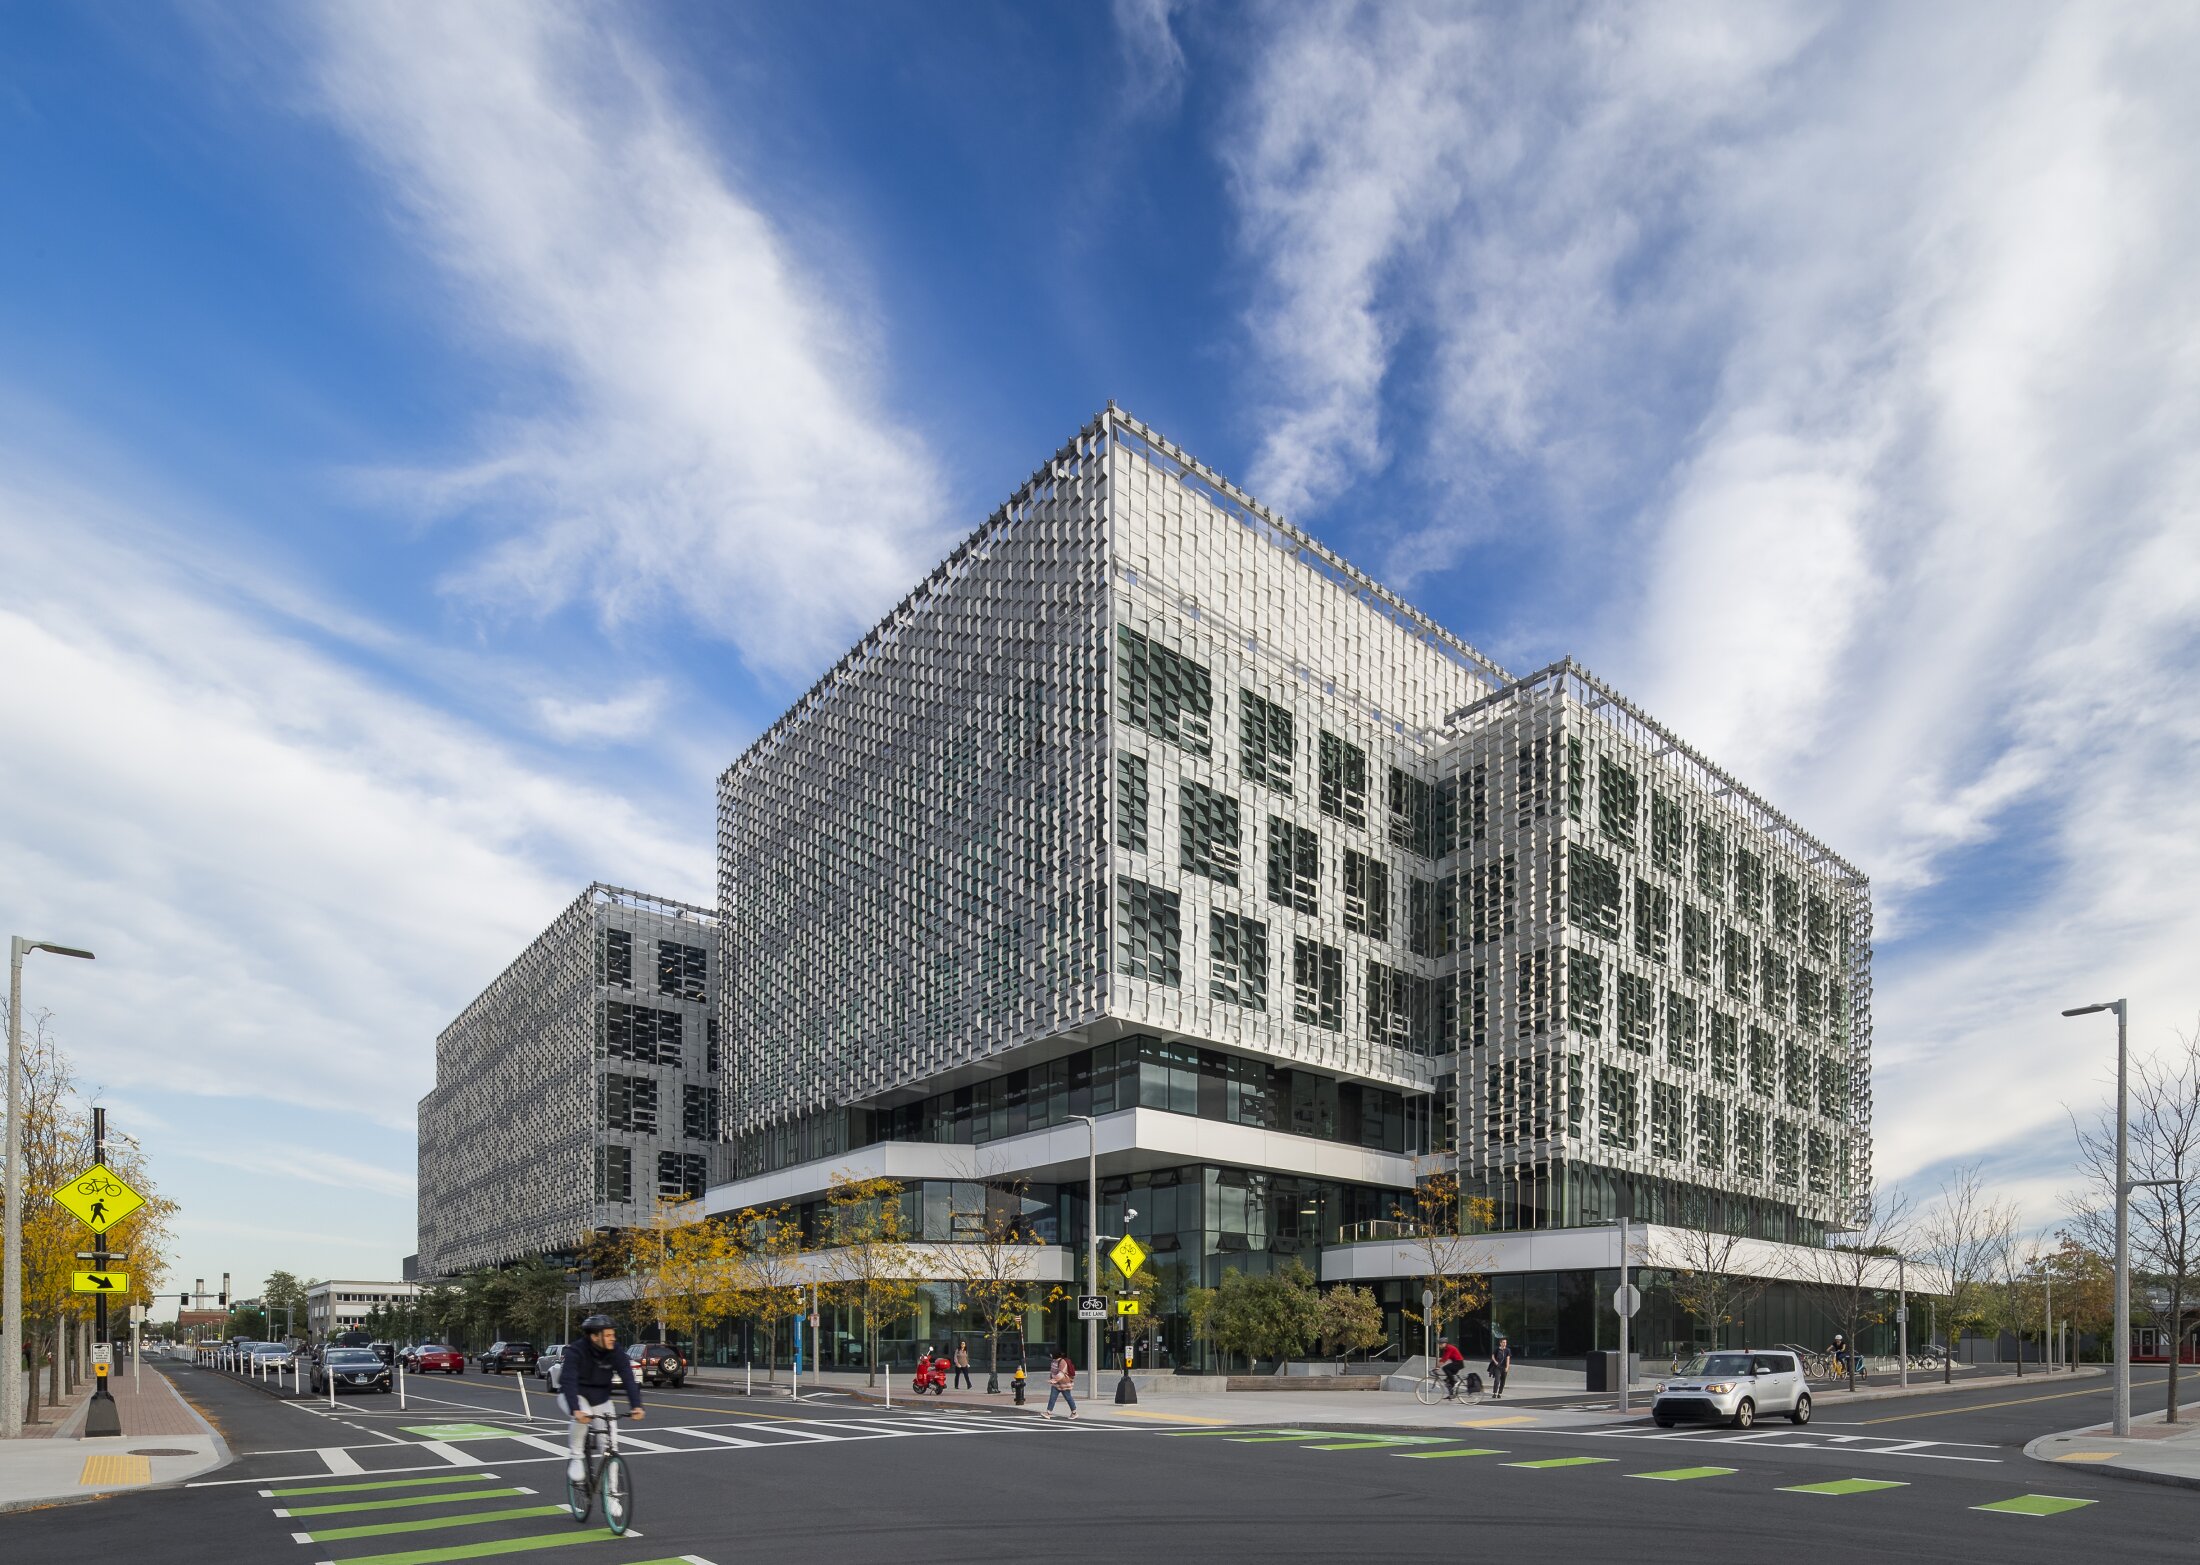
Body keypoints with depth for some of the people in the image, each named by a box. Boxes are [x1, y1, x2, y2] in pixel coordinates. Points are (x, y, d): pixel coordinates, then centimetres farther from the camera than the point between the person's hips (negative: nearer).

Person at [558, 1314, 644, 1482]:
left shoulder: (615, 1351, -17)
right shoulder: (575, 1351, -27)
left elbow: (628, 1378, -23)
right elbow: (568, 1381, -37)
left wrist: (636, 1405, -37)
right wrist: (575, 1410, -52)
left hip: (600, 1398, 3)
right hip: (574, 1395, -3)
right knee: (582, 1417, -36)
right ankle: (574, 1457, -12)